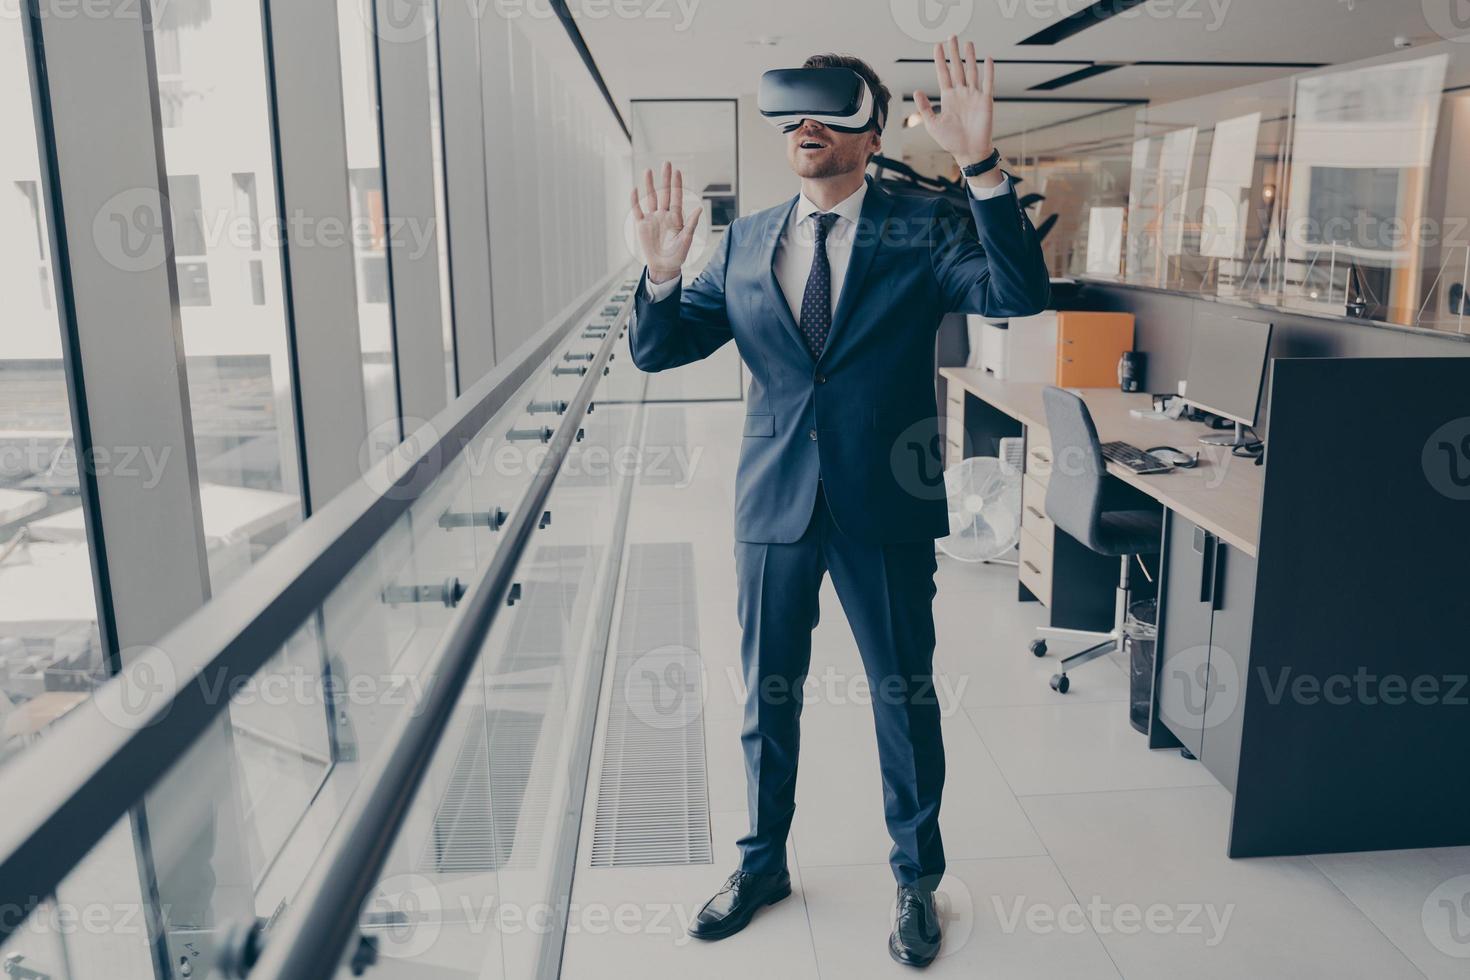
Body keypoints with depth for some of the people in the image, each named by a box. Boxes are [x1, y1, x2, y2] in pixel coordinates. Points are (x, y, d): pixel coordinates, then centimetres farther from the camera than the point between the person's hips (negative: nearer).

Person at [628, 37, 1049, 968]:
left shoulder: (925, 228, -4)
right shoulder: (747, 241, 6)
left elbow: (1020, 293, -21)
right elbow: (657, 350, 5)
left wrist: (981, 165, -33)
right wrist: (664, 271, -15)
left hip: (886, 508, -3)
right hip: (774, 505, 3)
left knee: (906, 698, 11)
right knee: (766, 696, 15)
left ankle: (917, 879, 35)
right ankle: (763, 865, 38)